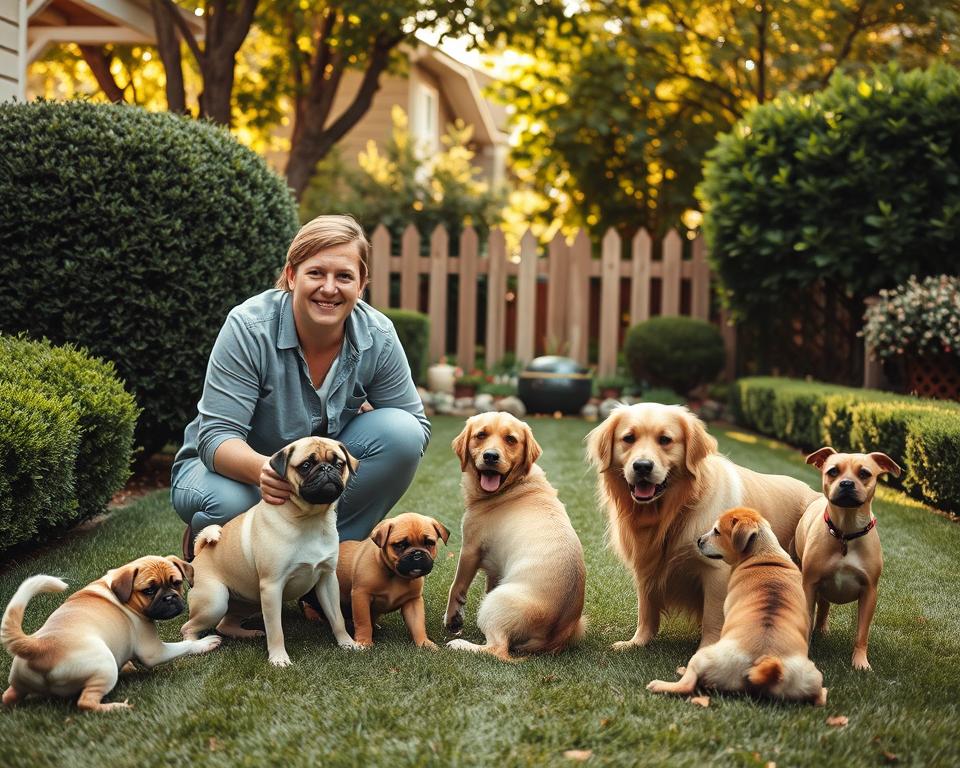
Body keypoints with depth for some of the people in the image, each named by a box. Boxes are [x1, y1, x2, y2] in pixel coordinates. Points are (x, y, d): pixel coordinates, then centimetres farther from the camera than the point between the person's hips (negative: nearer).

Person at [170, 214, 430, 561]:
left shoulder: (378, 337, -14)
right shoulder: (249, 328, -24)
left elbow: (416, 426, -4)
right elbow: (216, 435, -28)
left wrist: (375, 419, -26)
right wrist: (262, 470, -49)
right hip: (235, 468, -3)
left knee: (401, 432, -22)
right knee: (228, 503, -38)